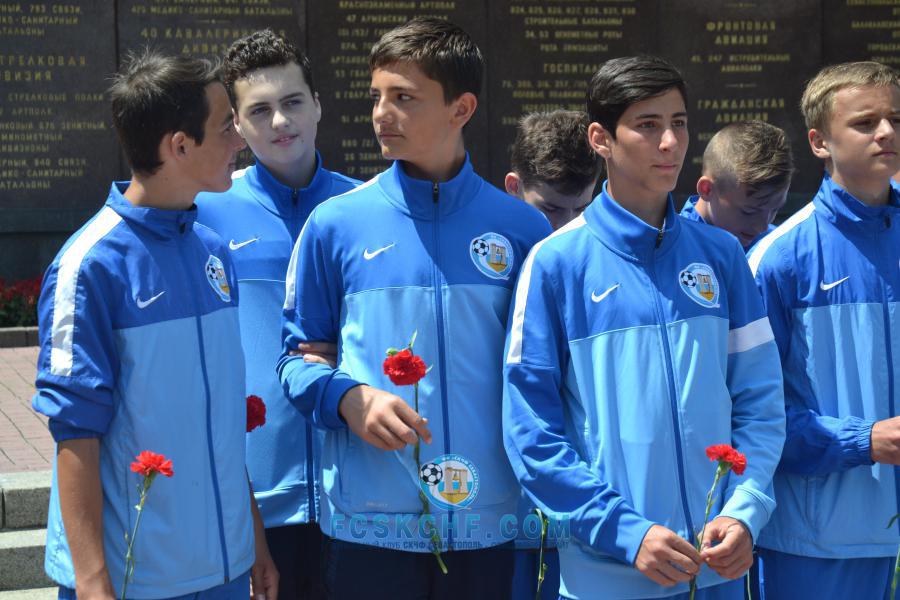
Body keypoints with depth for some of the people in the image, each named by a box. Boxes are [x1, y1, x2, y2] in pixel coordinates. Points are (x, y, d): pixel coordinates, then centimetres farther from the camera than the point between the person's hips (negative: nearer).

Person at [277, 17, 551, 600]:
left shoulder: (521, 229, 3)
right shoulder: (336, 224, 1)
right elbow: (298, 355, 7)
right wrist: (348, 399, -13)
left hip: (489, 524, 1)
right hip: (368, 523, 0)